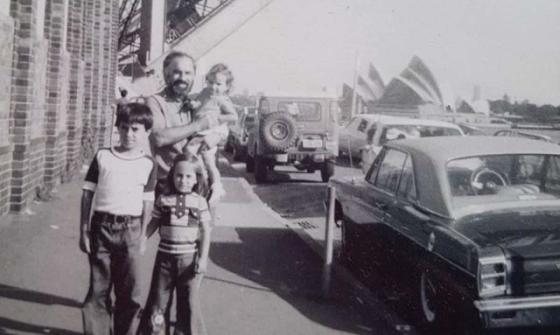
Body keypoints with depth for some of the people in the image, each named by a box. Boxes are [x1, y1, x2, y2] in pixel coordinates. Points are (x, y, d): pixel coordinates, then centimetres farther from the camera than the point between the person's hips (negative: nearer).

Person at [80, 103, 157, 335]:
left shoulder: (148, 164, 3)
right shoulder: (102, 157, 3)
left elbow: (147, 203, 4)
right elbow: (88, 194, 5)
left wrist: (142, 235, 0)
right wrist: (84, 229, 1)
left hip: (130, 230, 0)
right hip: (101, 226, 0)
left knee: (128, 292, 6)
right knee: (98, 288, 5)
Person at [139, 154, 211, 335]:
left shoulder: (200, 202, -2)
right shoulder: (163, 199, 1)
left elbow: (205, 232, -1)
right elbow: (153, 224, 8)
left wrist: (203, 258, -7)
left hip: (189, 258, -1)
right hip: (165, 257, 1)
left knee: (188, 302, 5)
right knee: (158, 299, 10)